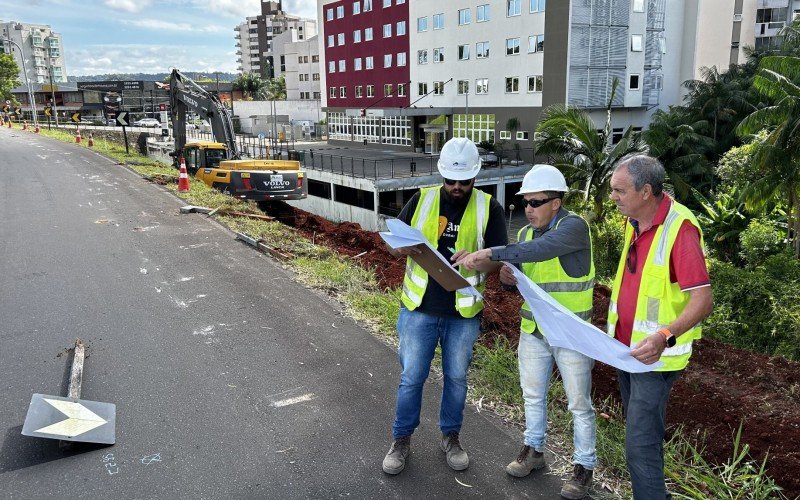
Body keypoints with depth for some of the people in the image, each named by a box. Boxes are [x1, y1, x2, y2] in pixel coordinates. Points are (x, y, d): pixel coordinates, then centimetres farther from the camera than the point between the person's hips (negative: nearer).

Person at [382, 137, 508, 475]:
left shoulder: (488, 207, -4)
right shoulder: (422, 199, -1)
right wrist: (406, 249, -21)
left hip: (464, 312, 0)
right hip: (419, 308, 0)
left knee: (456, 377, 16)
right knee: (411, 377, 9)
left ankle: (450, 436, 36)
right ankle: (402, 439, 27)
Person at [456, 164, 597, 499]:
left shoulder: (574, 226, -18)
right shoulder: (525, 232, 5)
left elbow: (540, 249, -37)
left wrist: (490, 253, -41)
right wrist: (508, 277, -11)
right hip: (532, 330, 7)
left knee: (579, 403, 7)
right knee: (533, 395, 18)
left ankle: (584, 466, 24)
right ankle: (534, 450, 37)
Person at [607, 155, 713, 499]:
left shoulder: (680, 228, -22)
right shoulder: (634, 222, 4)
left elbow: (703, 300, -25)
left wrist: (665, 337, -38)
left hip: (654, 355, -8)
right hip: (627, 348, 8)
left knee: (640, 447, -7)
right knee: (642, 431, 21)